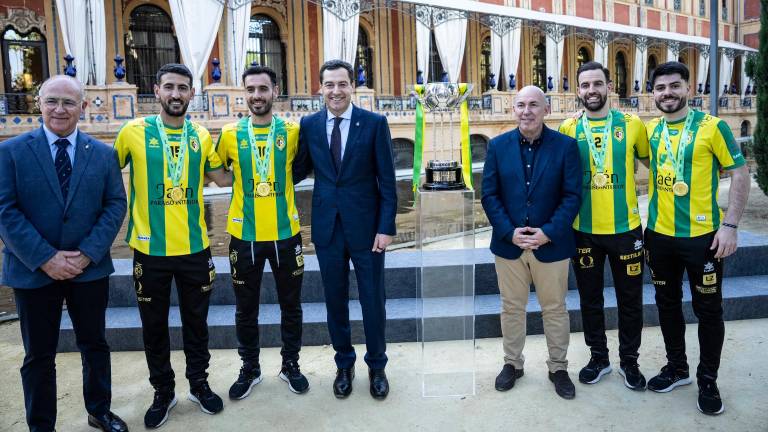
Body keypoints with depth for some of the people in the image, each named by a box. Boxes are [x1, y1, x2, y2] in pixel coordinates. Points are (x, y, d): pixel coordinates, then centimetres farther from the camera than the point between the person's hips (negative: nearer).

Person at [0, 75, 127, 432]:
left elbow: (115, 205, -1)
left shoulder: (103, 153, 2)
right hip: (33, 270, -1)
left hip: (90, 268, 2)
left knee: (95, 344, 15)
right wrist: (45, 258, -15)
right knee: (39, 355, 11)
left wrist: (89, 253, -12)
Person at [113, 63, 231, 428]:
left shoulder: (201, 135, 3)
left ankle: (199, 383, 34)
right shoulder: (134, 131, -5)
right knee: (154, 325, 12)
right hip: (150, 249, -2)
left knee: (196, 319, 15)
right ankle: (163, 392, 31)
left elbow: (223, 178, 12)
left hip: (194, 247, 2)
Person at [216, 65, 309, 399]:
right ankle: (249, 368, 31)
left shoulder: (292, 131, -3)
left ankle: (290, 364, 31)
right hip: (244, 236, 1)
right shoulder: (230, 134, -1)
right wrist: (245, 189, 6)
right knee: (246, 309, 12)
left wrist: (281, 188, 2)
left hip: (285, 234, 0)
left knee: (290, 305, 12)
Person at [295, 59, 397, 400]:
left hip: (366, 225, -2)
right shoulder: (309, 124, 2)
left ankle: (376, 365, 30)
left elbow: (387, 180, -6)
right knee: (335, 300, 13)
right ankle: (344, 364, 33)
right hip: (327, 227, 2)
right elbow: (299, 169, 11)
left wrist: (386, 227, -10)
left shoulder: (375, 123, -6)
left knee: (373, 300, 9)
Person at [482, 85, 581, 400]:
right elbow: (489, 195, -2)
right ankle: (512, 363, 34)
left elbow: (572, 196, -7)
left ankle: (558, 368, 32)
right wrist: (509, 232, -13)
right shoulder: (498, 145, -1)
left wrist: (548, 232, -17)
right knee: (511, 308, 15)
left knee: (555, 309, 13)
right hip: (508, 243, 2)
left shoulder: (566, 145, -5)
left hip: (551, 244, -1)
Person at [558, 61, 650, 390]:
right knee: (590, 298, 13)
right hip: (584, 230, 1)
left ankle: (629, 360, 30)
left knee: (630, 299, 11)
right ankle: (598, 357, 32)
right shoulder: (568, 129, -1)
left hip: (625, 228, 0)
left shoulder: (632, 125, -2)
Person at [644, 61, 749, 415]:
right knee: (667, 303, 15)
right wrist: (645, 223, 9)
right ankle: (676, 367, 33)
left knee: (708, 309, 6)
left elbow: (740, 174, -7)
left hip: (703, 235, -4)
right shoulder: (649, 130, 5)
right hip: (659, 235, 4)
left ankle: (708, 380, 24)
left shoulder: (711, 126, -8)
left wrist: (730, 225, -15)